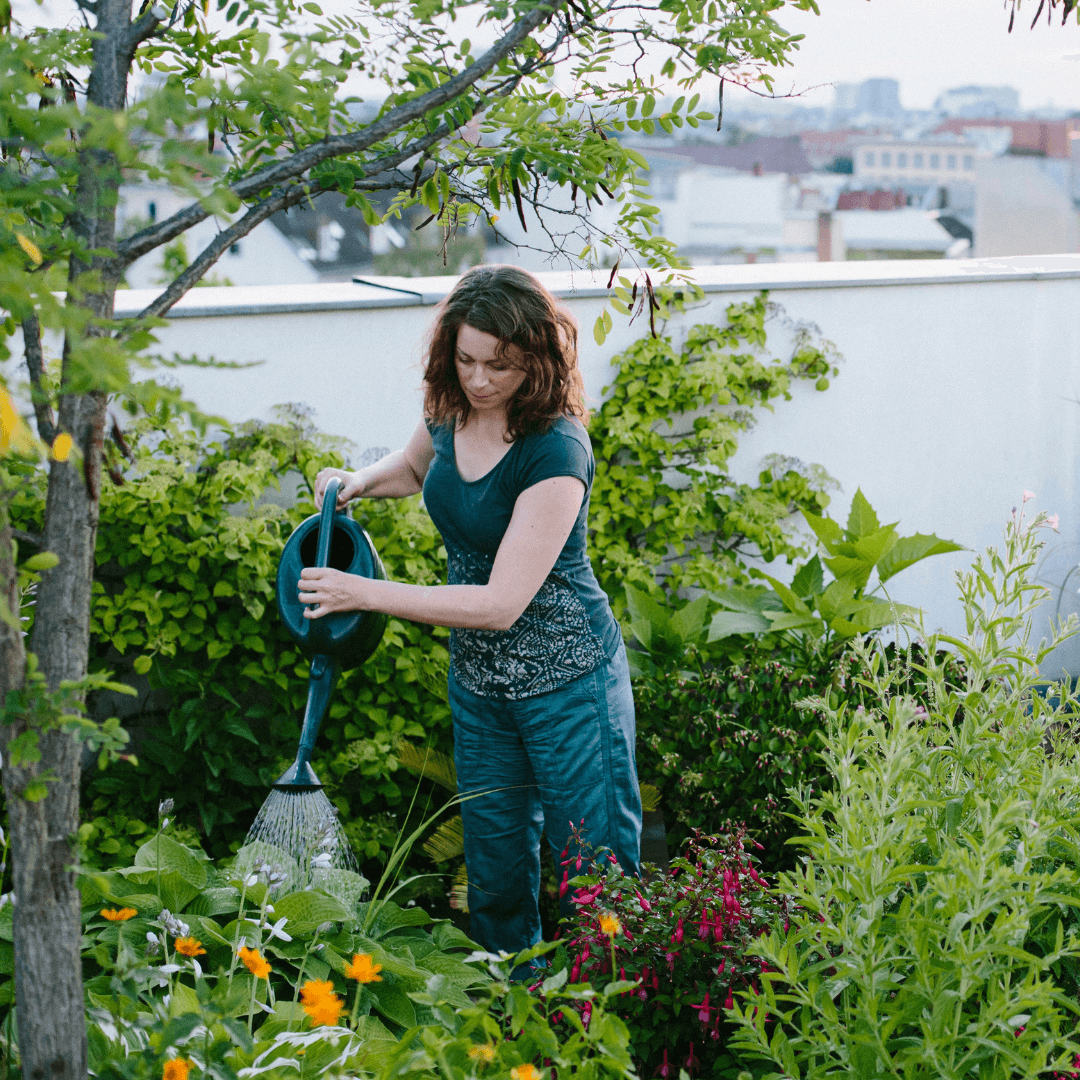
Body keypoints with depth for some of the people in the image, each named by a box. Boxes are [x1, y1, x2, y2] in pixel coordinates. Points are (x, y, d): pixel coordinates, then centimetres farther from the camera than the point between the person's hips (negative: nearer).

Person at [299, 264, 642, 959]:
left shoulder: (556, 449, -25)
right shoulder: (450, 413, -2)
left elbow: (502, 603, -28)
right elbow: (413, 467, 24)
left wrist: (365, 593, -26)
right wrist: (359, 482, 1)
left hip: (567, 682, -7)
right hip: (478, 680, 7)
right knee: (497, 873, 14)